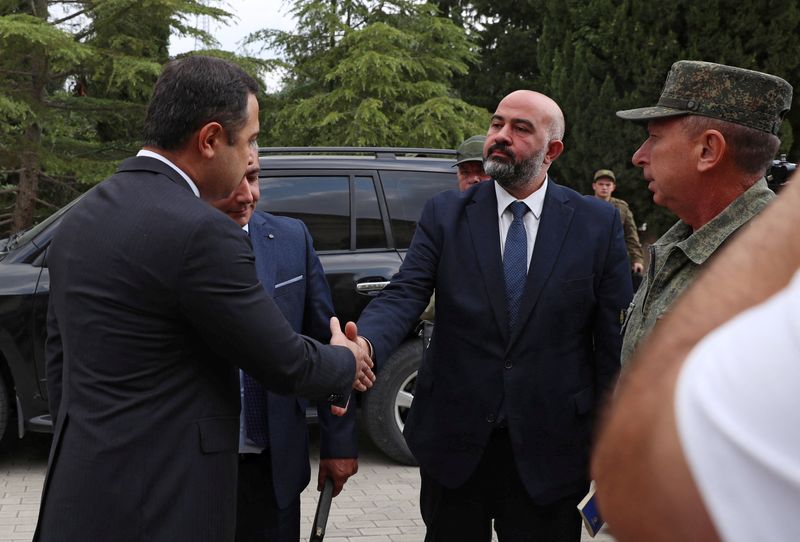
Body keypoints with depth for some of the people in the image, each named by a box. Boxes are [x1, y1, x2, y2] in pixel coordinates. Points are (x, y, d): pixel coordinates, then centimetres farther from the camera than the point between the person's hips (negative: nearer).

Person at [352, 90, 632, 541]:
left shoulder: (598, 223, -1)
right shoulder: (445, 214, 1)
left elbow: (614, 339, -2)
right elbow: (404, 294, -10)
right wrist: (365, 345, -32)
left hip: (548, 451, -1)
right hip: (453, 445, 1)